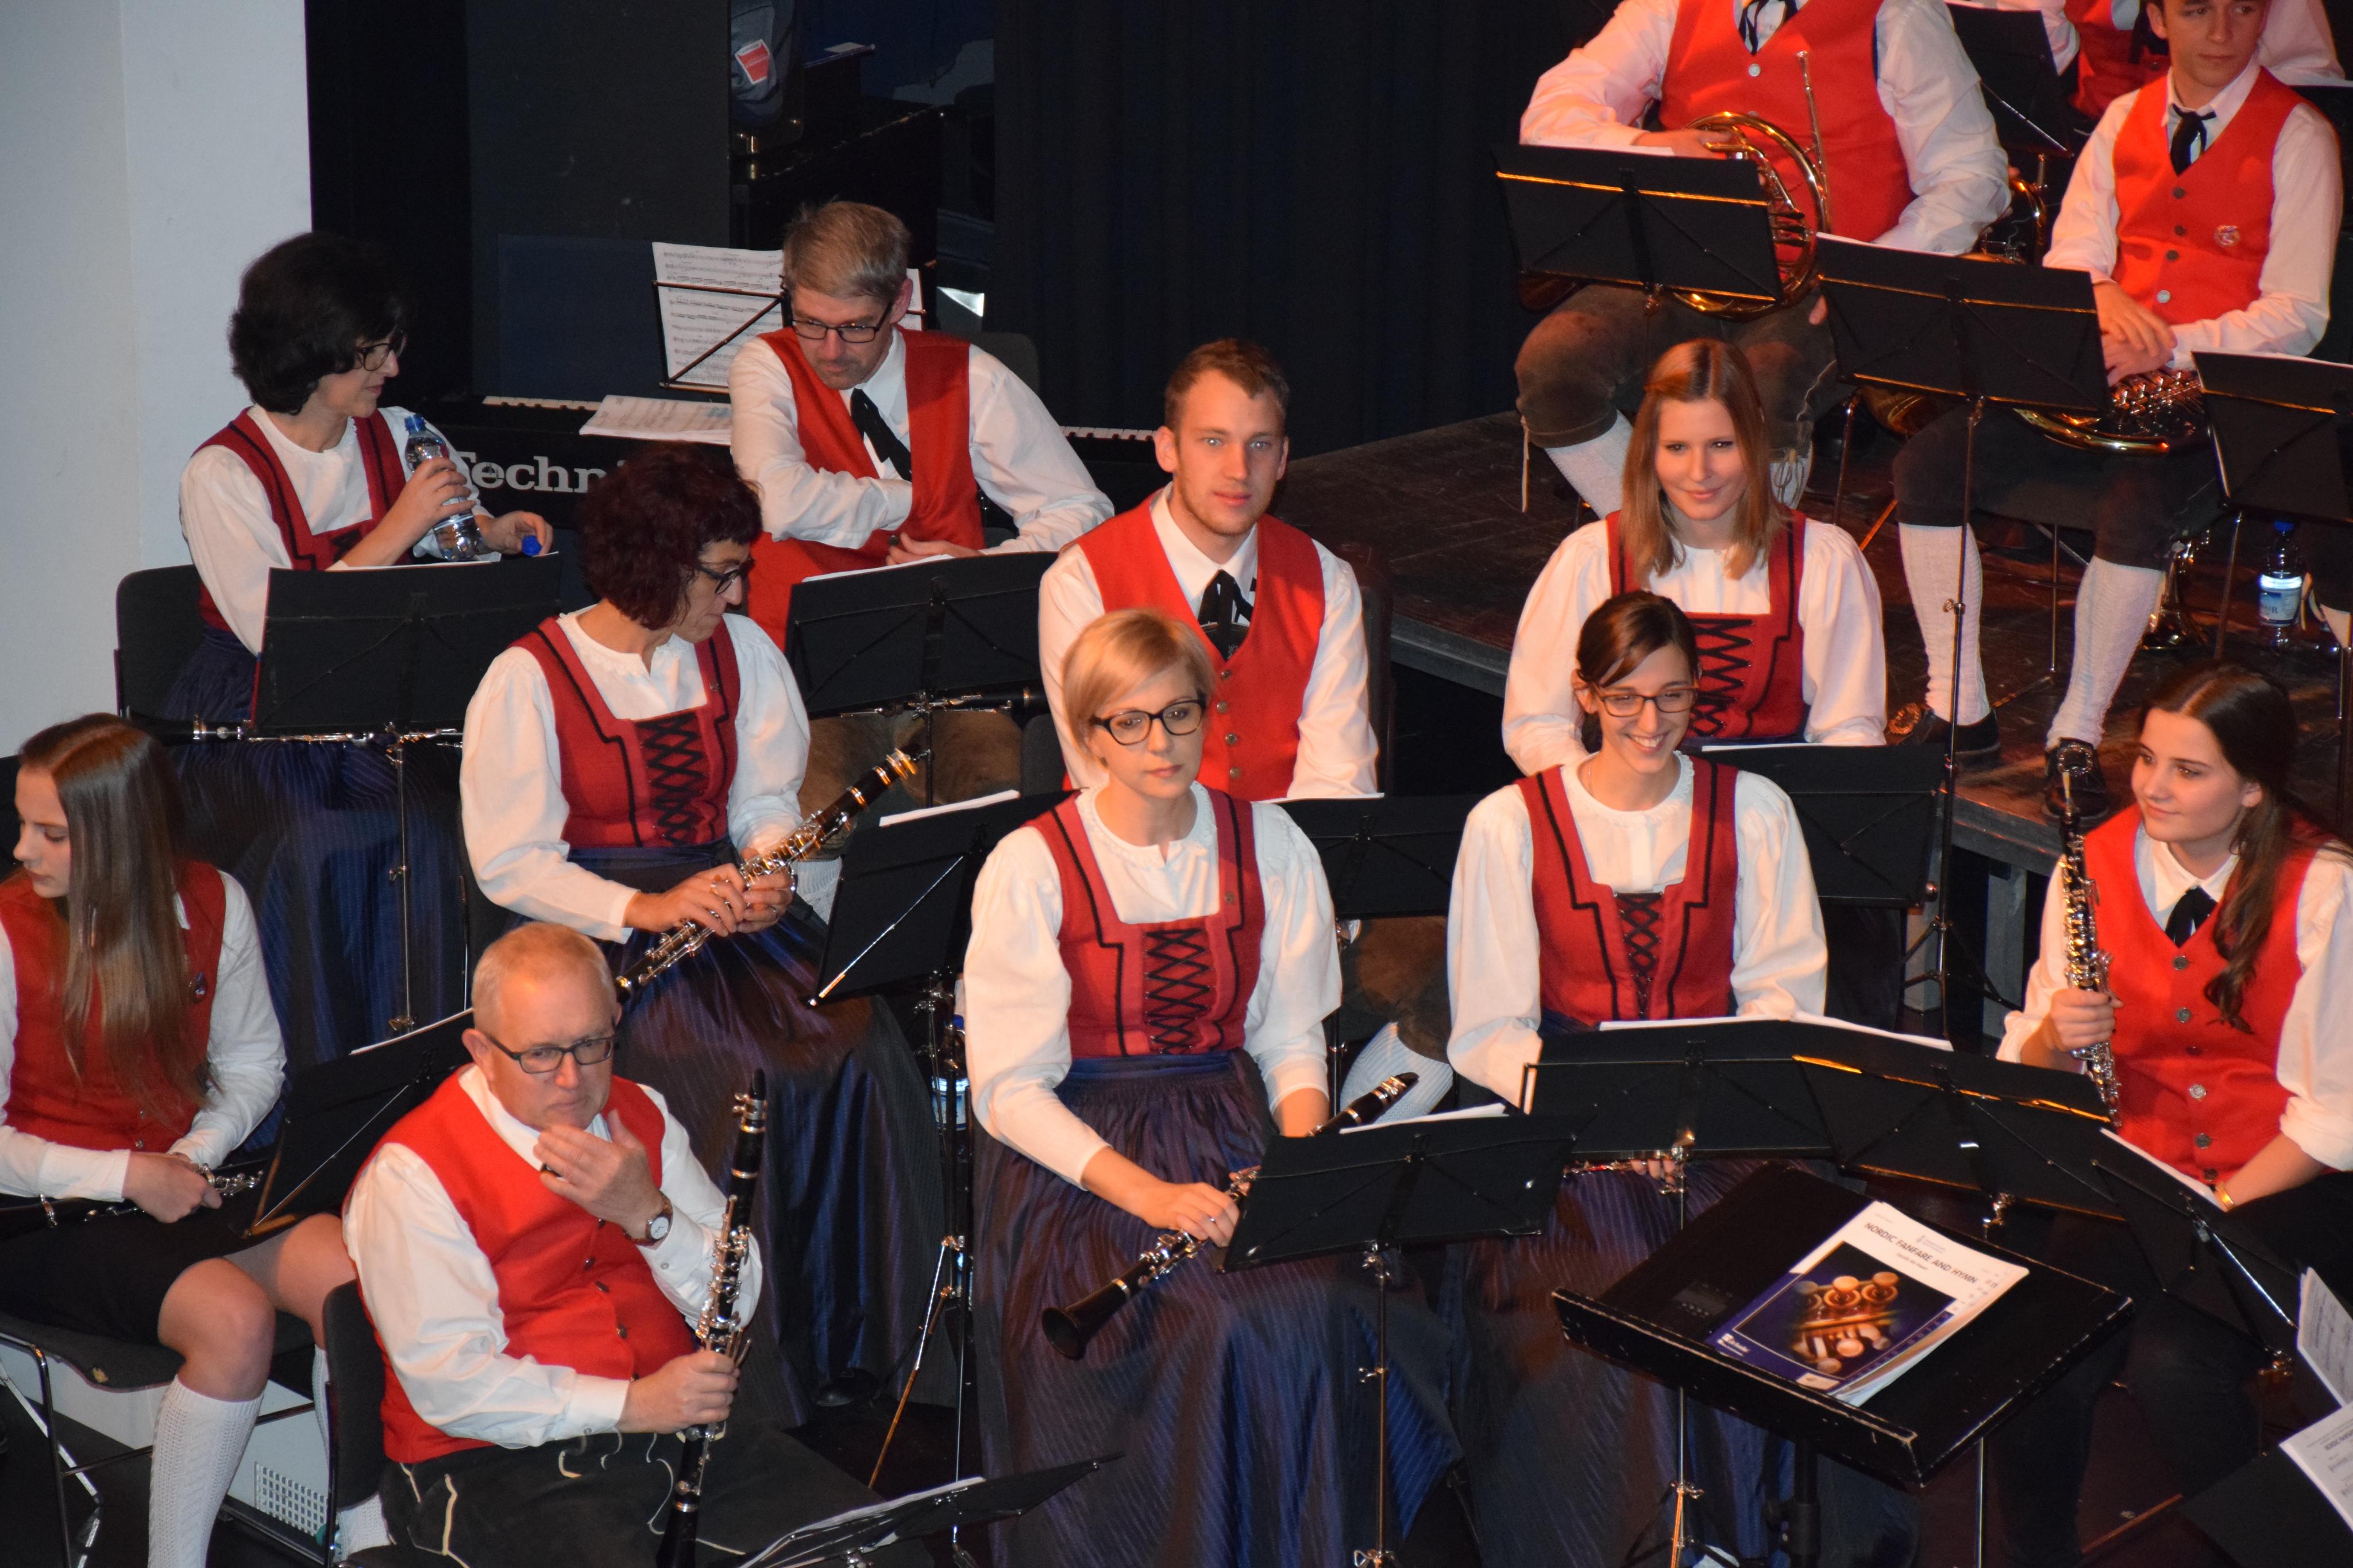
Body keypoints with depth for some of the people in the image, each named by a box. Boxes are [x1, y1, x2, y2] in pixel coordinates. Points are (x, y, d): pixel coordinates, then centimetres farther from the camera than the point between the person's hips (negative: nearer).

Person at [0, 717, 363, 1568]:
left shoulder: (212, 904, 0)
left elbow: (255, 1061, 14)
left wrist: (195, 1153, -5)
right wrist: (128, 1176, -17)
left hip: (179, 1181, 4)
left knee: (351, 1277, -23)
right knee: (235, 1317, -31)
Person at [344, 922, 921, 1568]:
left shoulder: (640, 1117, 12)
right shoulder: (411, 1171, -8)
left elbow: (738, 1298, 7)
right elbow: (448, 1382, -15)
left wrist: (648, 1213, -11)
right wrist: (632, 1405, -20)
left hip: (671, 1425, 5)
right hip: (502, 1460, -5)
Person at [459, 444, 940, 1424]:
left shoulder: (741, 651, 11)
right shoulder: (529, 680, -7)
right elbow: (509, 864, -9)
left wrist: (769, 870, -7)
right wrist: (642, 908, -22)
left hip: (729, 908, 5)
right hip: (596, 935, -5)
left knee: (854, 1053, -22)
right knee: (726, 1085, -30)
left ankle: (849, 1343, -9)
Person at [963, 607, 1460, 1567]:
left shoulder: (1269, 846, 6)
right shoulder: (1030, 868, -7)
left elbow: (1292, 1039, 11)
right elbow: (1009, 1090, -9)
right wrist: (1148, 1194, -21)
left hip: (1232, 1133, 4)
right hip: (1075, 1158, -3)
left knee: (1329, 1310, -25)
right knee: (1215, 1331, -29)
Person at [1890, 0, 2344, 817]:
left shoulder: (2298, 136, -2)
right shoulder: (2124, 120, 13)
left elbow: (2297, 318, -9)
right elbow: (2067, 261, 10)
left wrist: (2167, 348, -23)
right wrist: (2103, 297, -15)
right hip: (2097, 383, 5)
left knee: (2140, 503, -36)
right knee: (1928, 463, -13)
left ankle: (2077, 738, -22)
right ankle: (1957, 711, -4)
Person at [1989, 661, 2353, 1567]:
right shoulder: (2096, 866, 3)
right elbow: (2027, 1073, 6)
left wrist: (2216, 1209, -17)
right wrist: (2054, 1039, -17)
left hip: (2277, 1186, -3)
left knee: (2173, 1362, -30)